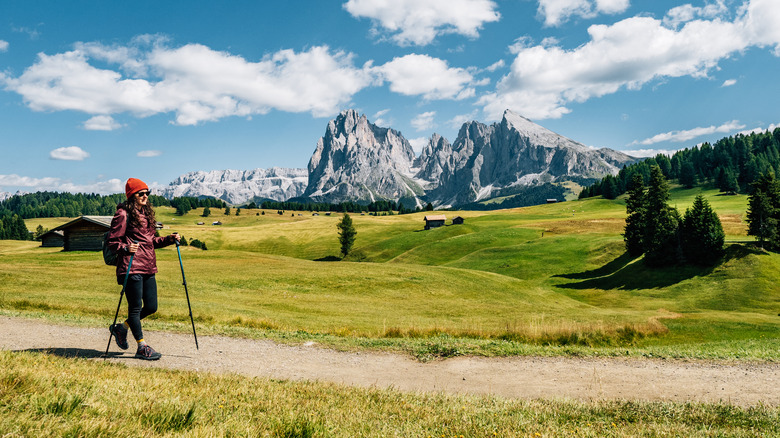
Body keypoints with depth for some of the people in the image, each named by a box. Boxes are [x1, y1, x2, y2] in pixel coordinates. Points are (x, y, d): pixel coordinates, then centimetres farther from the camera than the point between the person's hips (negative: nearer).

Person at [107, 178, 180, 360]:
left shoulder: (147, 213, 18)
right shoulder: (123, 214, -6)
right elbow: (113, 242, -6)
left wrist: (169, 239, 9)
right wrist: (125, 248, -24)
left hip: (148, 267, 8)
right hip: (131, 267, -8)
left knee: (151, 307, 8)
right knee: (135, 307, 0)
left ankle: (122, 328, 31)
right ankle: (142, 347, 10)